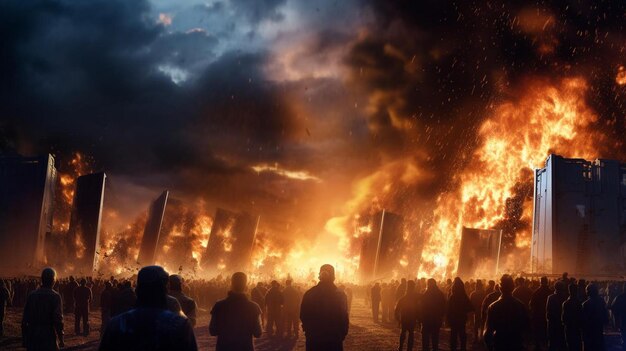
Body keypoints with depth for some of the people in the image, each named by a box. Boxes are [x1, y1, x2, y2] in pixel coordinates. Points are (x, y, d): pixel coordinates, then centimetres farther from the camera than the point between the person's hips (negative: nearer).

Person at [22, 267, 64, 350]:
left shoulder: (31, 295, 4)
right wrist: (61, 339, -7)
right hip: (49, 337, -4)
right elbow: (58, 319, -14)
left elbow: (24, 319, 5)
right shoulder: (55, 296, -8)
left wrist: (24, 339, 11)